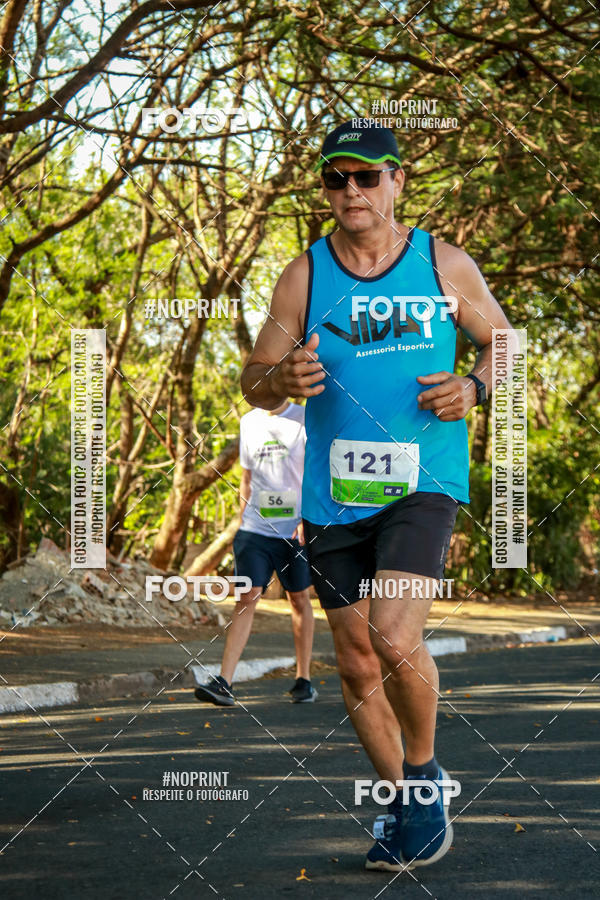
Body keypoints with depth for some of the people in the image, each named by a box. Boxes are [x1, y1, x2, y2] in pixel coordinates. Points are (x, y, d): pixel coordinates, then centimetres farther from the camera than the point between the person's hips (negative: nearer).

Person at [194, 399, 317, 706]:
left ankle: (304, 679, 20)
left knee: (299, 599, 7)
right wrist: (243, 519, 18)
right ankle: (224, 683, -16)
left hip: (296, 529, -2)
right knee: (246, 598, -8)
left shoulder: (306, 420, -2)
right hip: (256, 528, 2)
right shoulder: (249, 422, 10)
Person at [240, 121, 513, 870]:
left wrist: (474, 387, -8)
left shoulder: (445, 266, 1)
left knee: (394, 638, -22)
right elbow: (253, 383, 6)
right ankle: (405, 807, 28)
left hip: (422, 484, -3)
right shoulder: (303, 277, 2)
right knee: (356, 664, 8)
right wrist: (283, 378, -18)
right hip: (333, 496, 3)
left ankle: (425, 774, 5)